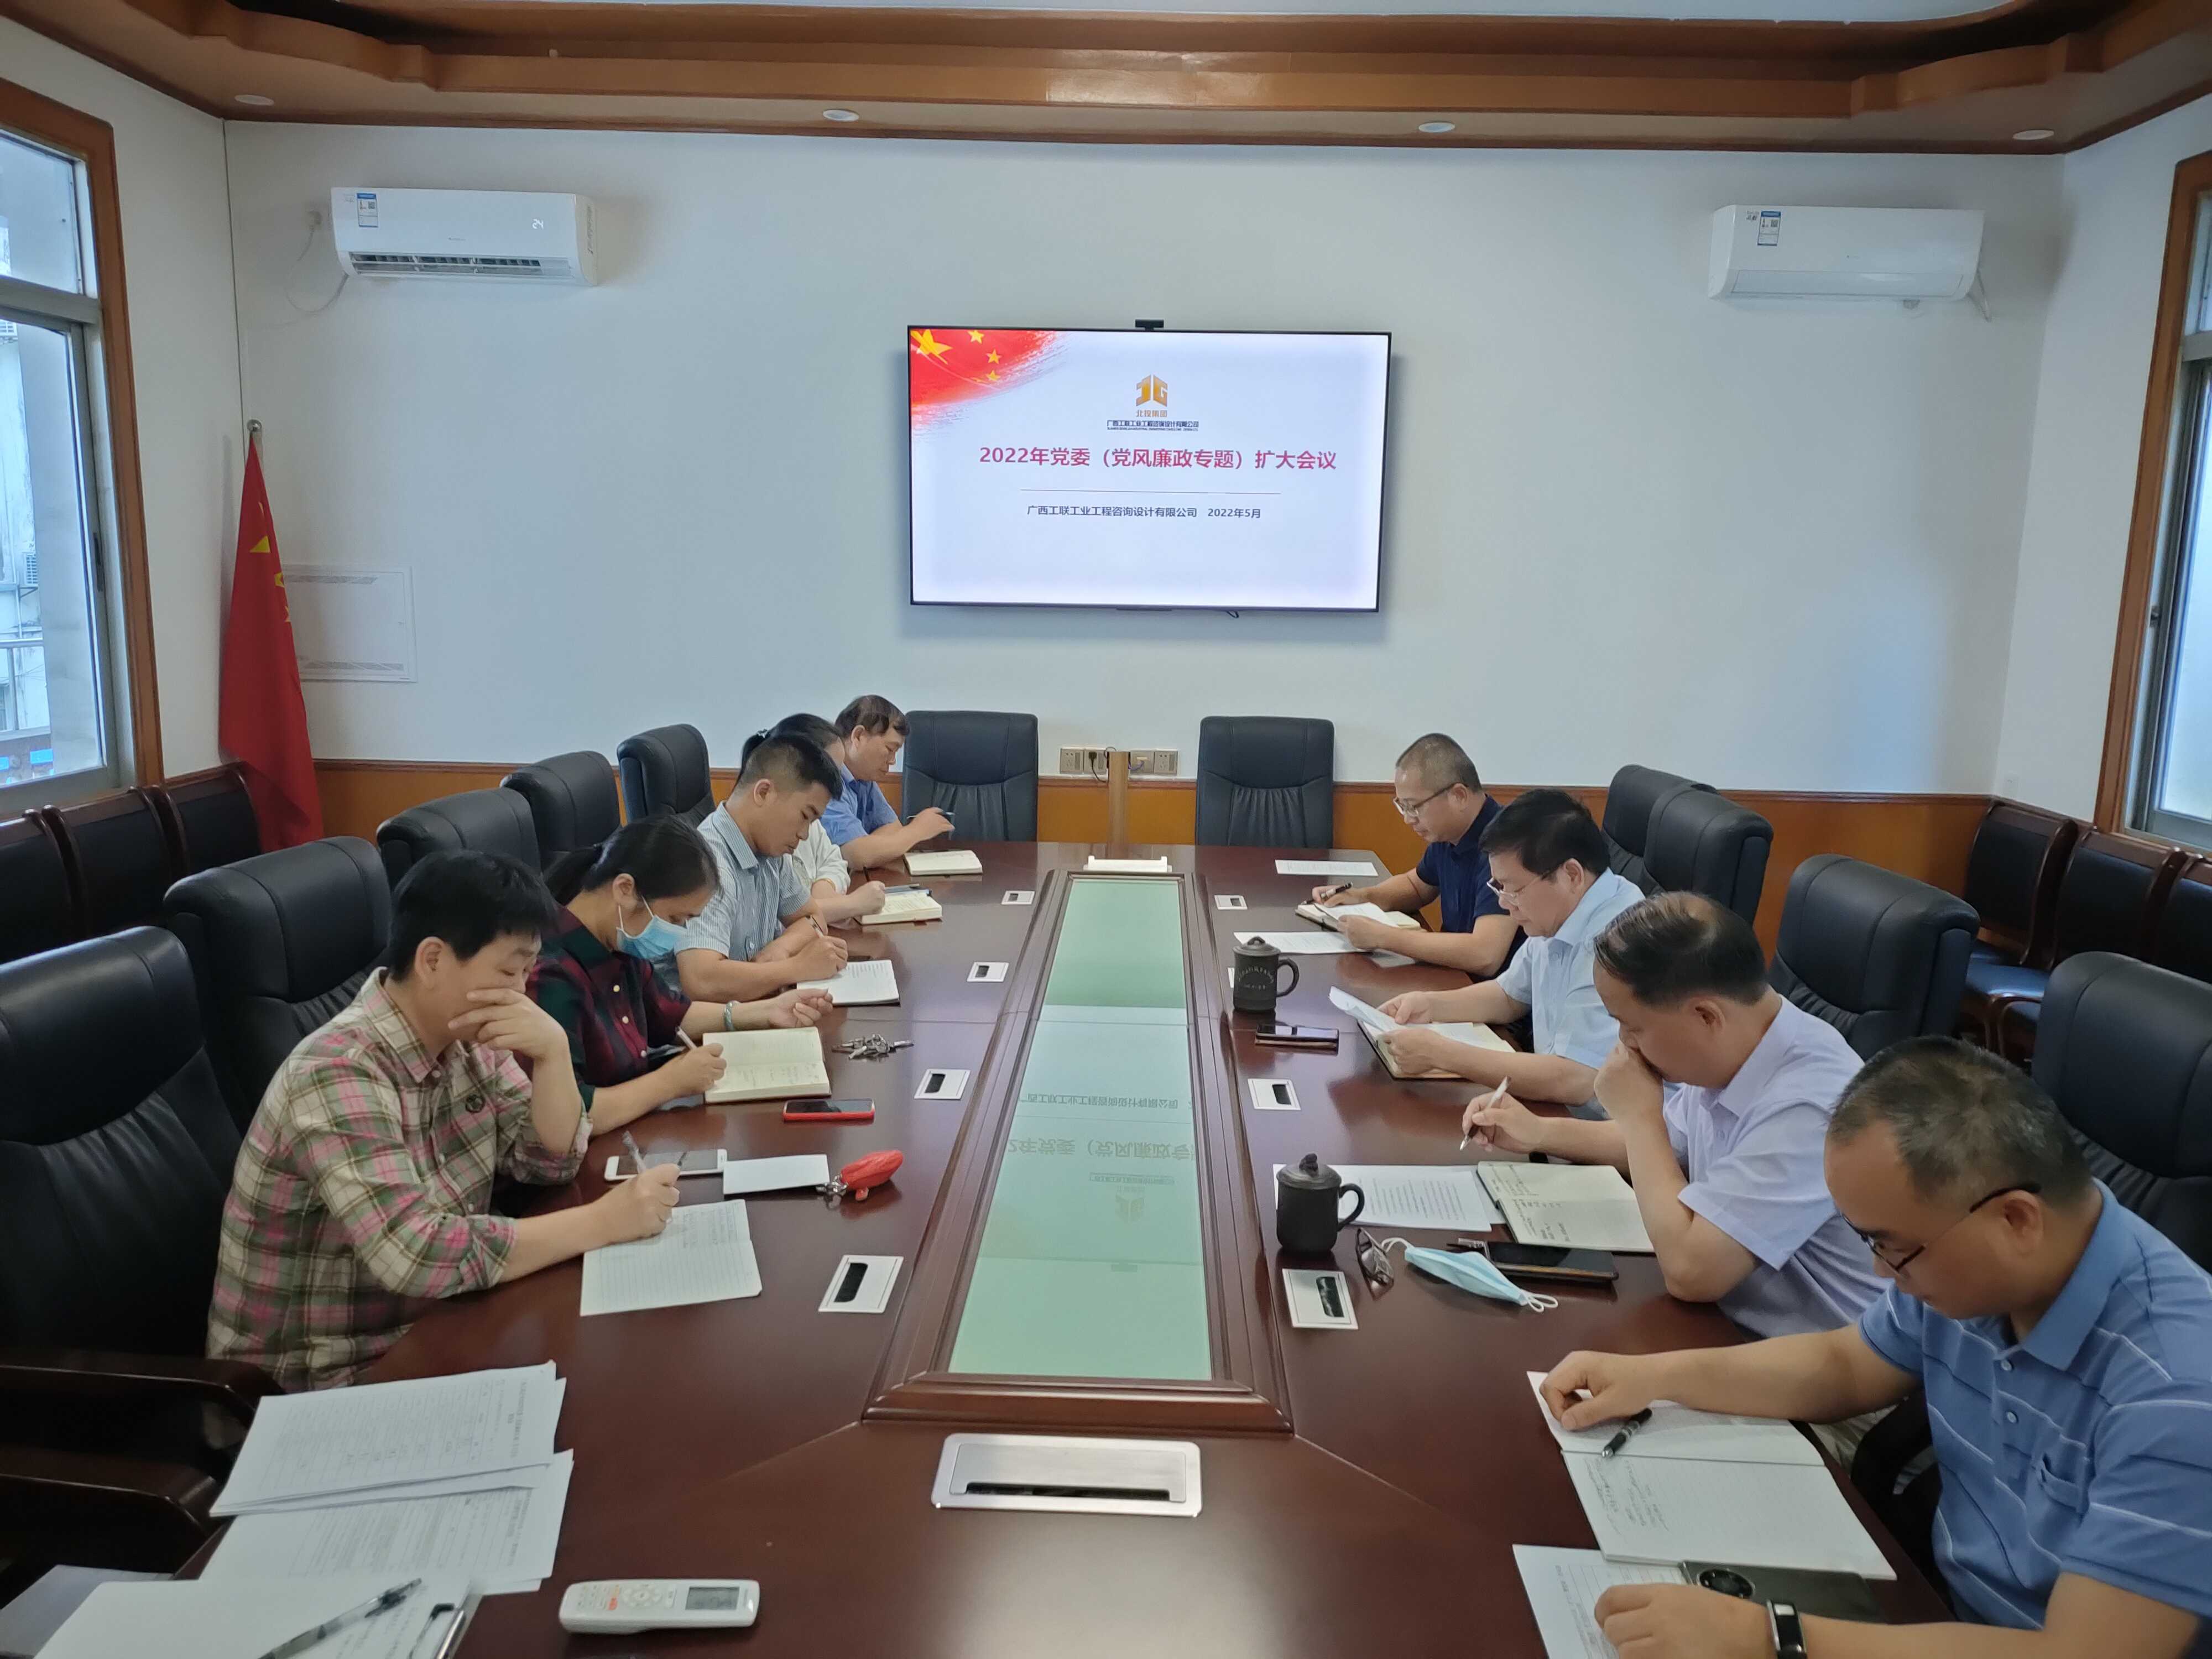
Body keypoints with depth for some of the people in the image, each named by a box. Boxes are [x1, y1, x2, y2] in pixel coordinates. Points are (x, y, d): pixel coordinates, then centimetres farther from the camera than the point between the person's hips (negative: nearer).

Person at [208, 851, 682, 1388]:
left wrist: (553, 1050, -17)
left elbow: (552, 1163, 0)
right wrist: (603, 1221, -29)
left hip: (426, 1334, 7)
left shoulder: (464, 1039, -2)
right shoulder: (339, 1074, -26)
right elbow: (420, 1256, -34)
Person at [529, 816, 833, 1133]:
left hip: (637, 1133, 9)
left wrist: (766, 1012, 11)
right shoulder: (550, 976, -26)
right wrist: (671, 1083, -23)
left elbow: (665, 1016, 20)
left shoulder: (616, 946, 3)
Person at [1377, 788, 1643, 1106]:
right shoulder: (1558, 915, 4)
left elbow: (1571, 1082, -31)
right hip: (1558, 1112, 8)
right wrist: (1431, 1005, 2)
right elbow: (1509, 996, 20)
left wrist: (1439, 1054, -23)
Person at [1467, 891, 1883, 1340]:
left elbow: (1689, 1270, -30)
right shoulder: (1724, 1055, -3)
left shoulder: (1807, 1104, -30)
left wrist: (1638, 1114, -20)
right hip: (1727, 1321, 7)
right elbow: (1667, 1147, 18)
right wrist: (1541, 1132, 8)